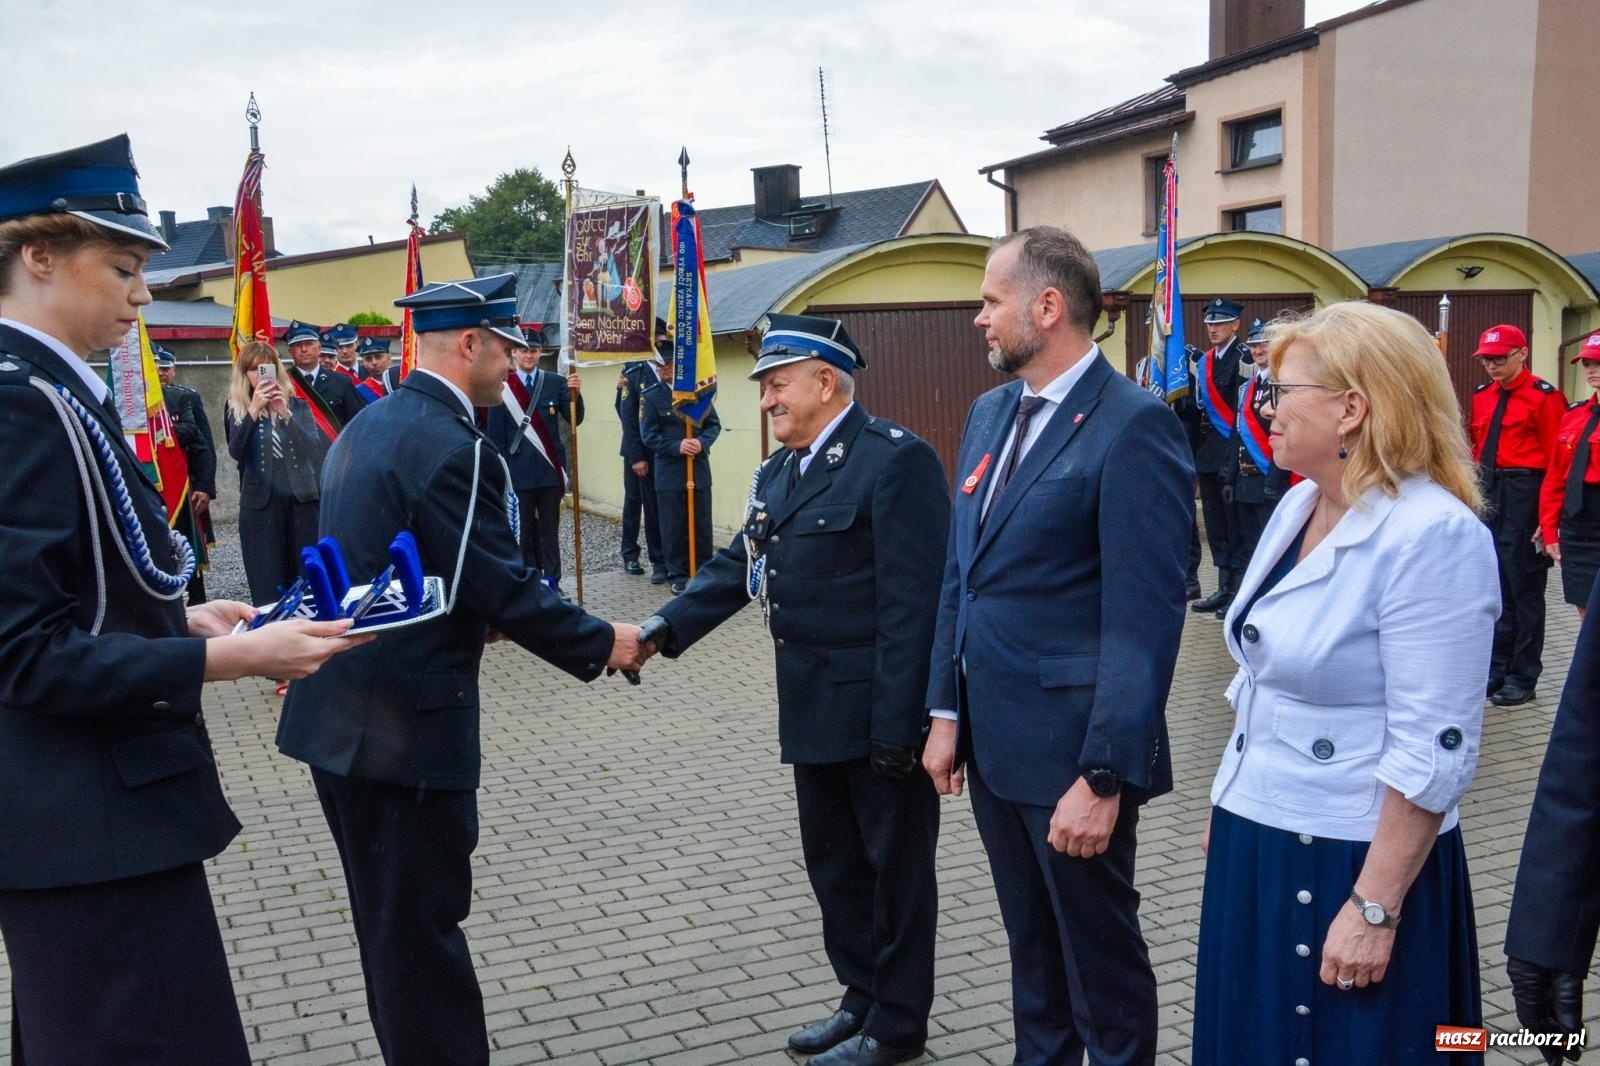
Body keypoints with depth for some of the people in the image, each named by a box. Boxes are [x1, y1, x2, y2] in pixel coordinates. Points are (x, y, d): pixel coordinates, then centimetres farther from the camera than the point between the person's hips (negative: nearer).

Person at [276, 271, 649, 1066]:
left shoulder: (368, 425, 10)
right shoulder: (452, 447, -20)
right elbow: (506, 586, -20)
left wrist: (475, 620, 20)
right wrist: (602, 644, -7)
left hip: (343, 712, 10)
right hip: (405, 721, -10)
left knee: (390, 919, 20)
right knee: (423, 926, 2)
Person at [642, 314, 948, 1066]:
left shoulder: (895, 461, -16)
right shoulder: (780, 471, 11)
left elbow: (911, 603, -20)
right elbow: (739, 565, 9)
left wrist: (896, 725, -21)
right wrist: (666, 627, -6)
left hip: (880, 710, -8)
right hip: (815, 710, 8)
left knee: (893, 865, 8)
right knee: (833, 862, 19)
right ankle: (862, 997, 37)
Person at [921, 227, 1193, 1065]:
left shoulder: (1134, 424, -16)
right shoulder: (989, 413, 9)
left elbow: (1145, 615, -19)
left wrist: (1104, 776, -20)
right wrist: (946, 711, 10)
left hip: (1071, 746, -7)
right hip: (992, 738, 7)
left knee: (1101, 954, 10)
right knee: (1031, 944, 22)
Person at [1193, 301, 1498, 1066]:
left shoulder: (1432, 535, -20)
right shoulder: (1297, 505, 5)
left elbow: (1434, 749, -22)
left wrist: (1375, 910, -20)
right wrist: (1229, 807, 17)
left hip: (1350, 862, -8)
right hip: (1256, 845, 8)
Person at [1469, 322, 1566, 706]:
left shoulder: (1544, 396, -8)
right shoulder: (1481, 397, 12)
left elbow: (1556, 460, -10)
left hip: (1524, 498, -6)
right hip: (1487, 496, 6)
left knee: (1524, 588, 0)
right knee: (1493, 585, 11)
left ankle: (1523, 678, 9)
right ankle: (1496, 670, 21)